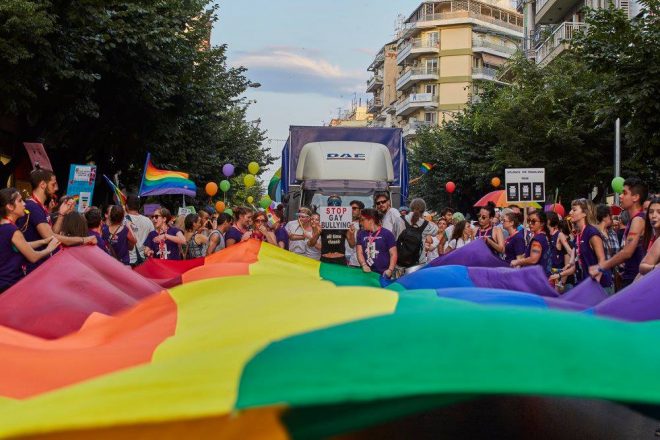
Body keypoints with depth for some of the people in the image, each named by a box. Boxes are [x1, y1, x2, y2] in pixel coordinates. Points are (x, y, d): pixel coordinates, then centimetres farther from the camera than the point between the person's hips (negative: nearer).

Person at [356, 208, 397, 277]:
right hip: (367, 272, 3)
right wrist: (364, 265, -10)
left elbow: (393, 254, -2)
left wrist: (390, 270, -14)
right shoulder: (361, 234, 11)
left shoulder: (387, 234, -1)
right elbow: (359, 252, 7)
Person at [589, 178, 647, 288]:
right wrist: (602, 265, 13)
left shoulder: (638, 220, -14)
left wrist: (600, 267, -14)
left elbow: (627, 252, -22)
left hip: (635, 280, -9)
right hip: (629, 278, 9)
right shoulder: (633, 220, 16)